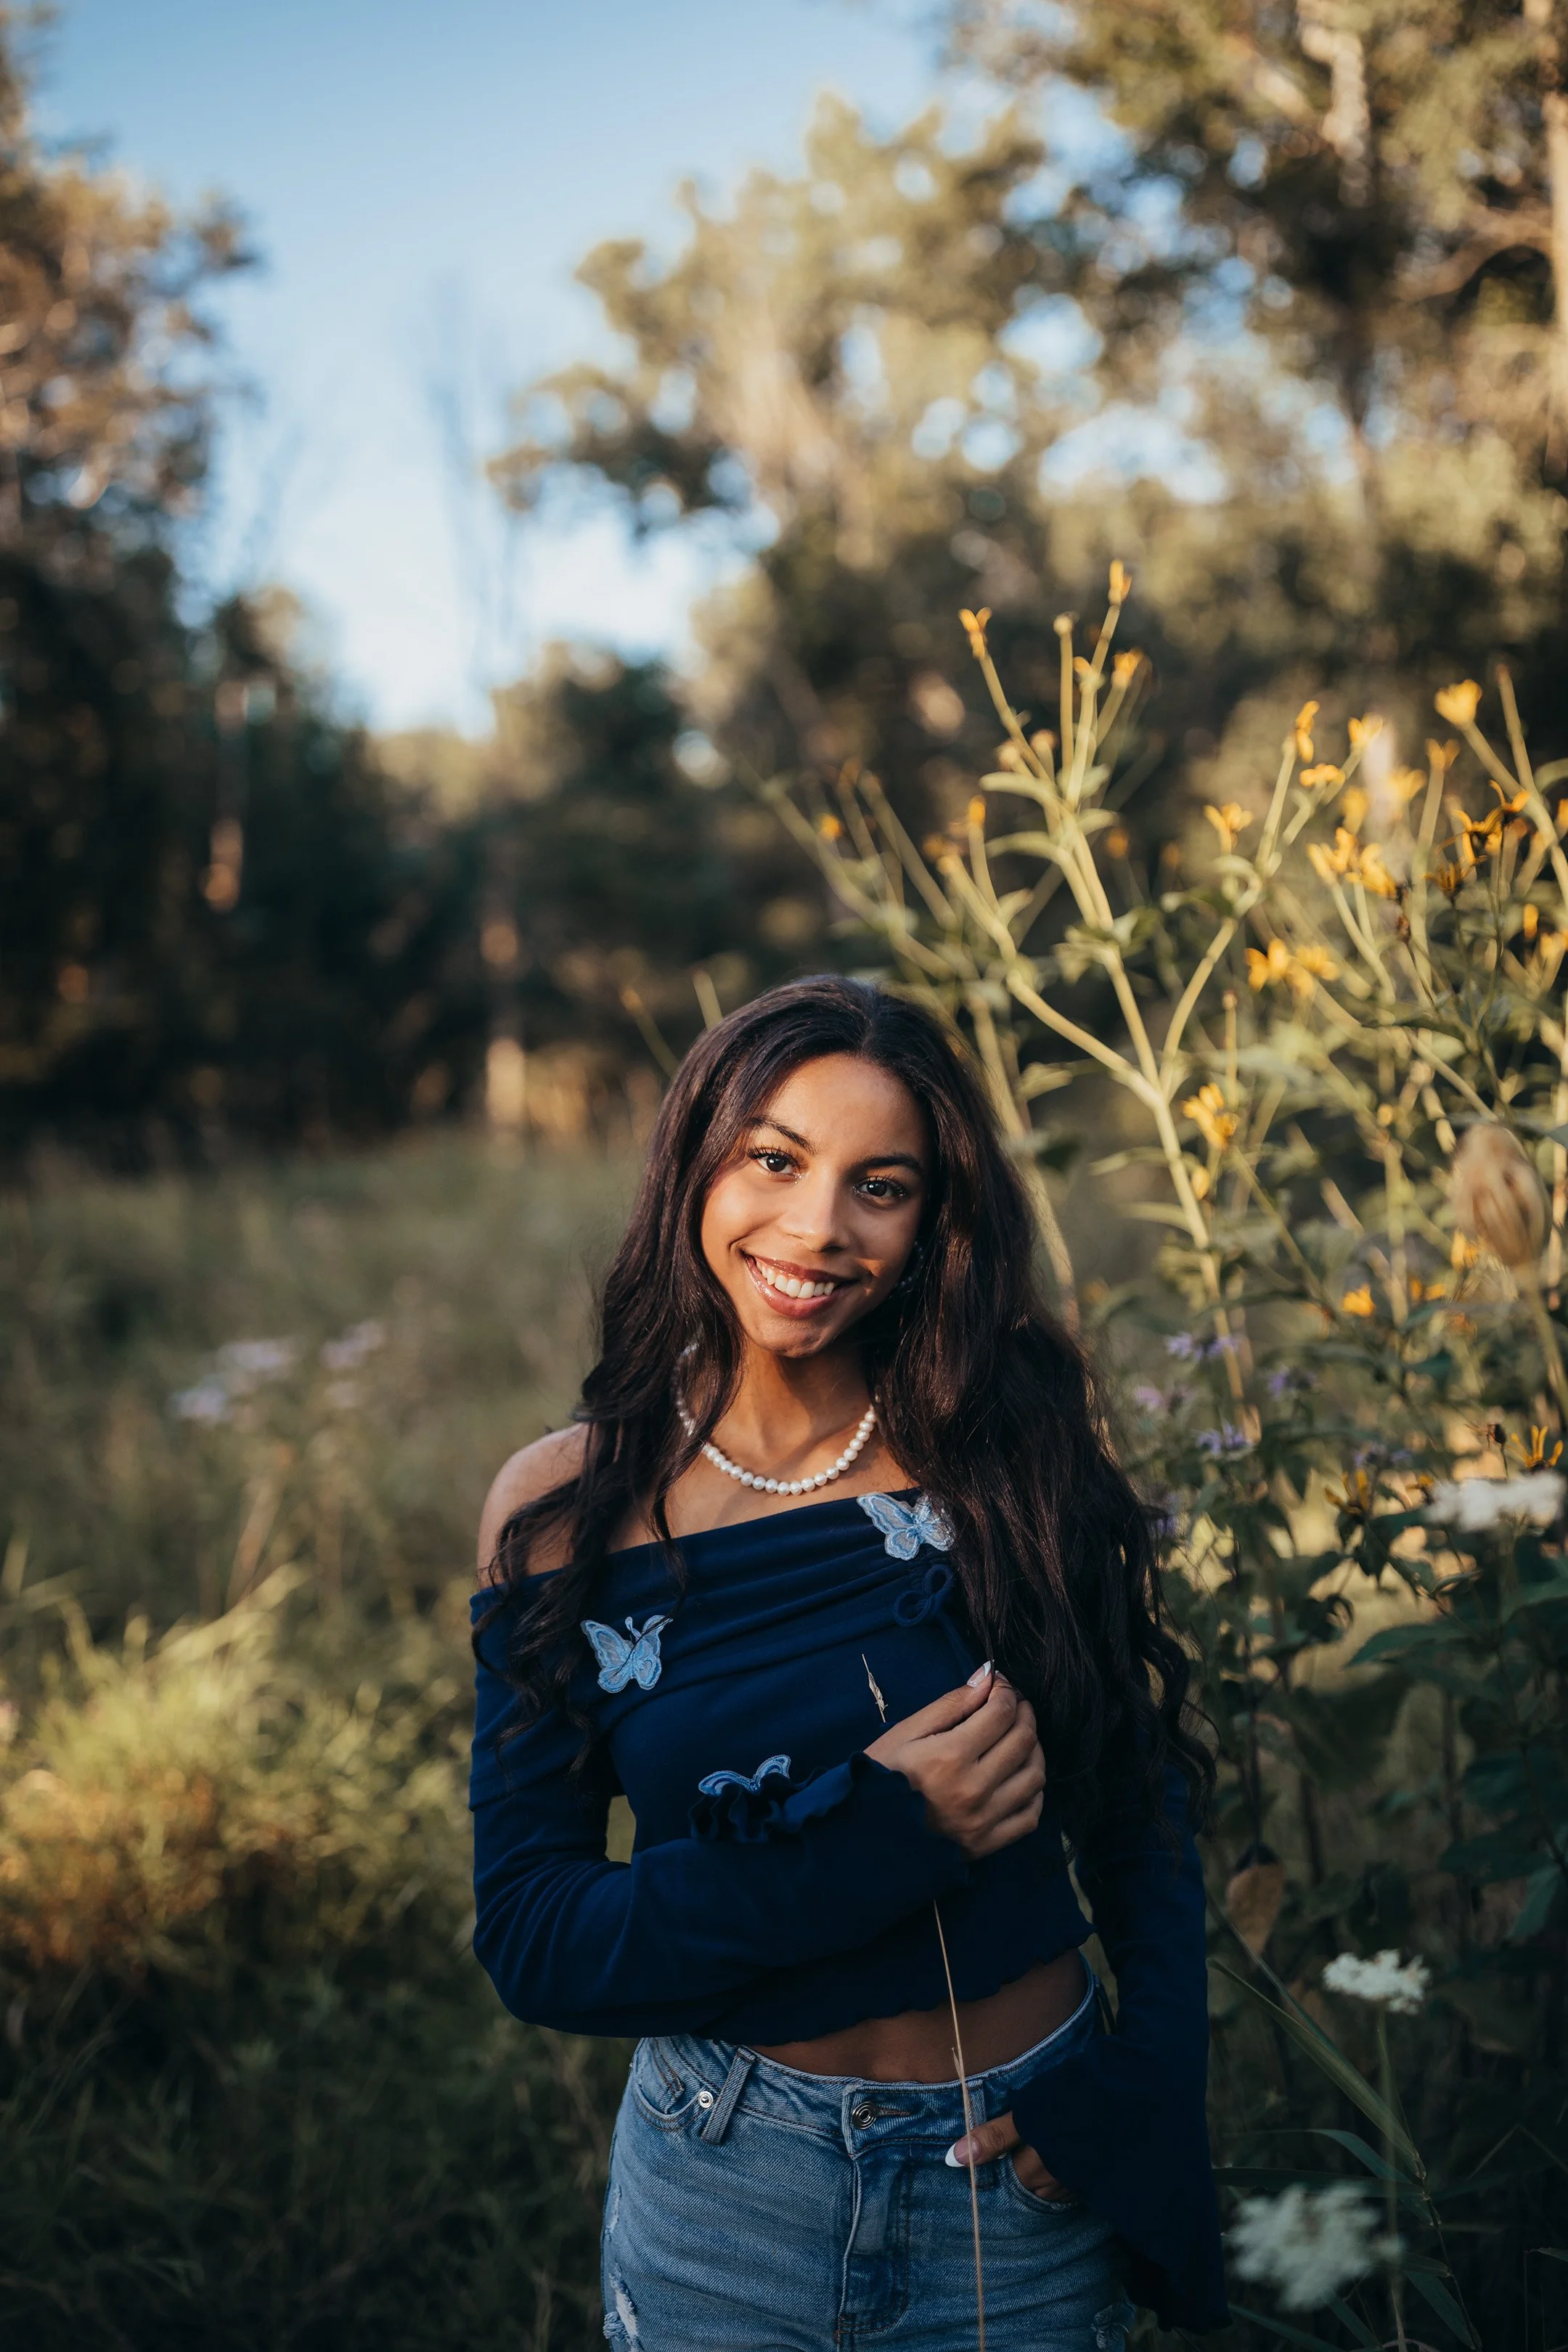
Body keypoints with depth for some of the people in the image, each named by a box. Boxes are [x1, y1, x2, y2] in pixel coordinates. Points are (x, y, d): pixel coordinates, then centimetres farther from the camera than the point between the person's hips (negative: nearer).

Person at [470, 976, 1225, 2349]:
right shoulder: (562, 1509, -10)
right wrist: (875, 1841, -22)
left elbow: (1142, 1799, 1)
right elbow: (531, 1941, -12)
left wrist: (1152, 2084, -14)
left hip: (1026, 2175, 0)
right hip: (722, 2189, 0)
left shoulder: (1012, 1454, -10)